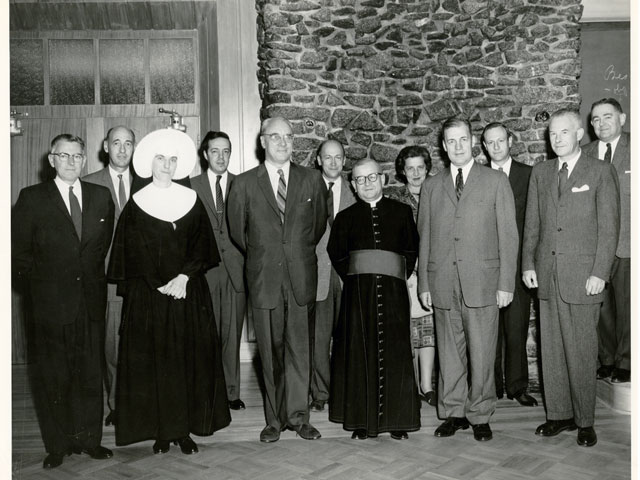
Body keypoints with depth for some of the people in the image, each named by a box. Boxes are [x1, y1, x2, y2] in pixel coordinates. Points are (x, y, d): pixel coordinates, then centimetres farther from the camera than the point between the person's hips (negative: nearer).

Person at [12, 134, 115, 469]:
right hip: (52, 302, -2)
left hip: (91, 300, 2)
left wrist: (91, 274, 10)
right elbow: (19, 250, 1)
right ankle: (57, 446, 18)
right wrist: (39, 281, 0)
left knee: (91, 375, 9)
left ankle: (89, 439, 22)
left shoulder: (101, 196, 8)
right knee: (52, 378, 6)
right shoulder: (32, 198, 0)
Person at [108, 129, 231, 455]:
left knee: (190, 359, 2)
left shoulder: (192, 200, 7)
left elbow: (202, 245, 2)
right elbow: (134, 254, -1)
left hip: (190, 292, 2)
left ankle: (185, 429, 13)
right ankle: (161, 431, 11)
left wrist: (184, 276, -11)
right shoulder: (136, 204, 2)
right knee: (153, 360, 1)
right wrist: (161, 286, -9)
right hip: (148, 294, -1)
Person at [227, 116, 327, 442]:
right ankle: (275, 419, 15)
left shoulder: (312, 180, 7)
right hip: (264, 278, -1)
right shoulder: (244, 183, 3)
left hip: (302, 277, 1)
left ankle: (298, 415, 15)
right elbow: (236, 229, 11)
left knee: (299, 348, 4)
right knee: (270, 352, 4)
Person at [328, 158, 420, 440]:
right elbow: (336, 254, 13)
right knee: (359, 354, -1)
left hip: (393, 290, 0)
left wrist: (401, 276, 3)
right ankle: (362, 420, 7)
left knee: (394, 353, -1)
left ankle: (397, 419, 9)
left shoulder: (402, 212, 12)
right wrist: (353, 277, 4)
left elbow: (412, 250, 11)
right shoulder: (346, 218, 12)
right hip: (357, 292, 0)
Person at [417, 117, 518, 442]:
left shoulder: (496, 181, 6)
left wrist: (506, 283, -4)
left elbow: (508, 236, 2)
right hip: (442, 284, 2)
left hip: (482, 282, -2)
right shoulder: (431, 186, 13)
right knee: (449, 354, 8)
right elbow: (424, 238, 12)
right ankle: (452, 413, 21)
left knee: (481, 354, 2)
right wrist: (423, 283, 6)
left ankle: (480, 416, 17)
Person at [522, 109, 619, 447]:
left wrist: (599, 272, -9)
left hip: (582, 276, -4)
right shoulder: (540, 173, 13)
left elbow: (609, 226, -3)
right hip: (546, 276, 4)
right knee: (551, 351, 9)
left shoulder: (600, 172, 1)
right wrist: (528, 264, 6)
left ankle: (585, 421, 15)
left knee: (581, 353, 0)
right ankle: (559, 415, 21)